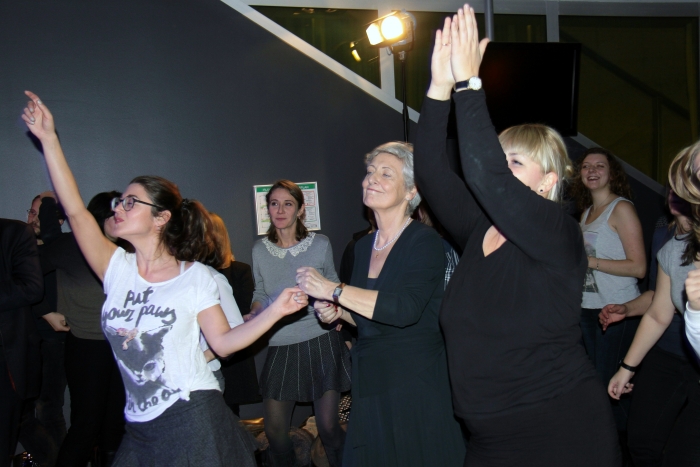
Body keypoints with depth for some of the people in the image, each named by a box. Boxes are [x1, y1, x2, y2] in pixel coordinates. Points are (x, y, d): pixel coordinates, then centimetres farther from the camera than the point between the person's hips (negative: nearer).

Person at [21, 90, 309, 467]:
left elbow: (223, 342, -4)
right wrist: (49, 139, -4)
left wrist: (276, 310, -15)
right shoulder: (117, 269, 3)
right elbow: (75, 209, -3)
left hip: (193, 423, -4)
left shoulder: (195, 276, -5)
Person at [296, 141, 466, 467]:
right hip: (371, 387, 7)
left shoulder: (425, 242, -12)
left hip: (416, 386, -6)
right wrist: (337, 312, 0)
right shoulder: (363, 246, 8)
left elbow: (405, 309, -28)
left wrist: (333, 290, -24)